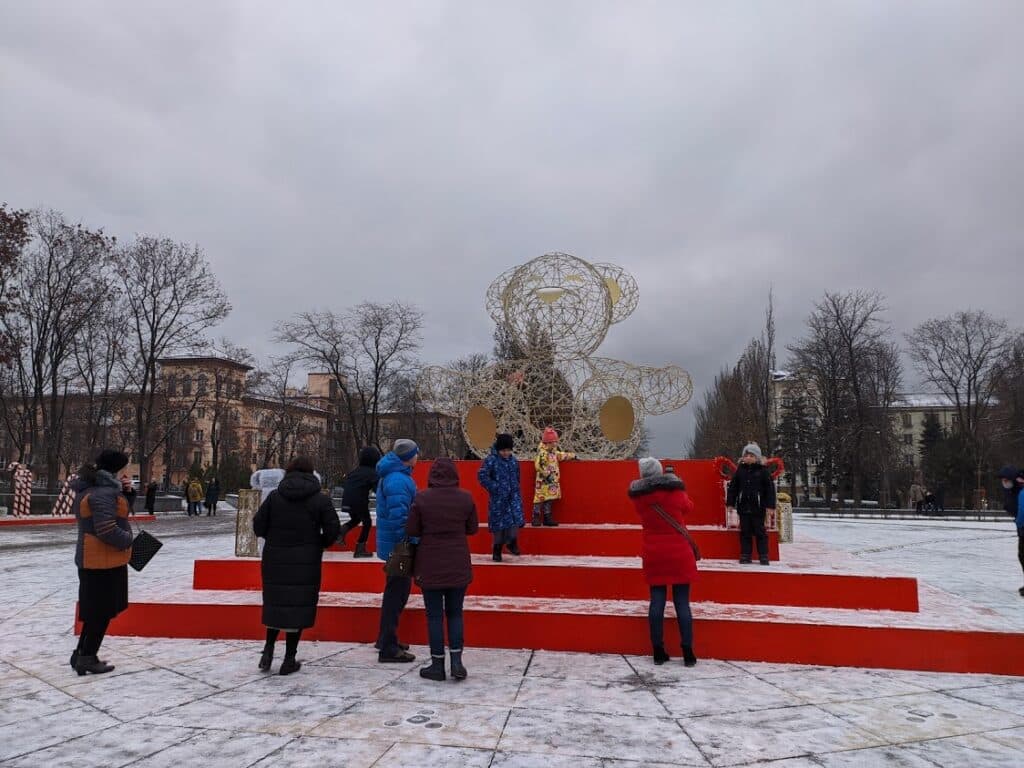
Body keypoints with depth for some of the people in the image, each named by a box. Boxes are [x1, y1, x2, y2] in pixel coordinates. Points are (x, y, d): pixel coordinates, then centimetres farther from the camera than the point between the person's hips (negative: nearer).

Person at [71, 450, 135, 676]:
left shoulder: (88, 490, 12)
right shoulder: (104, 492, -21)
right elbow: (106, 530, -29)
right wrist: (128, 539, -12)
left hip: (91, 559, 10)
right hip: (104, 561, -10)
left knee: (94, 609, 20)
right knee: (102, 611, 2)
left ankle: (82, 654, 29)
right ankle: (87, 658, 11)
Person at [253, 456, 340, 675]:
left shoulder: (274, 496, 0)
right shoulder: (320, 499, -5)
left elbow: (258, 525, -2)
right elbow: (332, 530, -9)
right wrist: (319, 545, 9)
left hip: (275, 560, 2)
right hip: (306, 562, -2)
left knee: (275, 602, 18)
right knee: (299, 605, 5)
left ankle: (269, 648, 11)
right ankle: (289, 660, 10)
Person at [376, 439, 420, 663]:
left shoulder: (391, 476, 13)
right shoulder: (398, 481, -21)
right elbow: (398, 516, -27)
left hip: (392, 543, 11)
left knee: (397, 590, 21)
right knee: (396, 593, -4)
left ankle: (386, 639, 34)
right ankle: (388, 648, 3)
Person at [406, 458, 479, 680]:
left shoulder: (421, 499, -11)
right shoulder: (465, 498, -4)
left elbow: (411, 531, -6)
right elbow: (472, 528, 5)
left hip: (430, 566, -2)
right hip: (458, 566, 2)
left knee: (435, 615, 7)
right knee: (455, 613, 14)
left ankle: (438, 664, 13)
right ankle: (456, 661, 9)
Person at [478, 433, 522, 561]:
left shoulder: (514, 460, 7)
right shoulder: (491, 460, -11)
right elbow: (482, 476, -17)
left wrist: (515, 488, 13)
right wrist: (494, 487, -17)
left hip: (513, 496, 4)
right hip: (498, 498, -4)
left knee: (516, 518, -11)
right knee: (498, 522, 3)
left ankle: (511, 543, 8)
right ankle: (496, 551, 16)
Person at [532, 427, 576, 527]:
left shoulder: (553, 451, 13)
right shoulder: (541, 452, -16)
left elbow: (561, 455, 31)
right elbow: (538, 465, -22)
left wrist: (573, 456, 34)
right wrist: (546, 474, -23)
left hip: (553, 480, 9)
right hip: (543, 480, -9)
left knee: (549, 499, 11)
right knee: (540, 497, -6)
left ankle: (547, 517, 15)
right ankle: (536, 517, -1)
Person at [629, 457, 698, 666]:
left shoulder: (638, 496, -3)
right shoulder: (675, 491, -8)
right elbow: (688, 507, 11)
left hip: (653, 555, 2)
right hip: (679, 554, -2)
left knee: (657, 601, 8)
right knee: (682, 603, 4)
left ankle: (658, 652, 9)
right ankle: (688, 653, 6)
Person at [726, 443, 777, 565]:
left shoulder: (763, 470, -4)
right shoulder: (740, 469, 4)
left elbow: (770, 488, -4)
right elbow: (733, 487, 8)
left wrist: (770, 506, -8)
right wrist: (730, 503, 5)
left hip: (758, 507, -3)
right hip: (743, 506, 3)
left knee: (760, 532, 3)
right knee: (745, 532, 7)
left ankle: (763, 556, 11)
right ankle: (745, 555, 14)